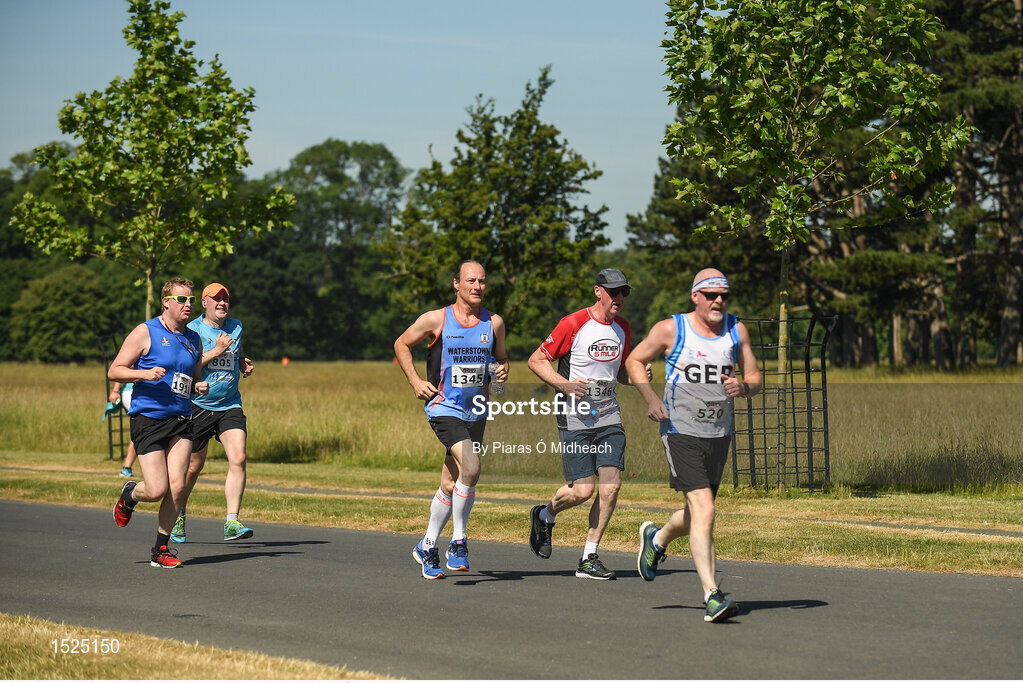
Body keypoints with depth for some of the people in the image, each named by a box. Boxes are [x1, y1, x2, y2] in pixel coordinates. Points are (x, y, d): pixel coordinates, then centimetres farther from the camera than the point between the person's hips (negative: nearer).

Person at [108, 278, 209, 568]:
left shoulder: (193, 339, 15)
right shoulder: (145, 332, -2)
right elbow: (114, 371, -3)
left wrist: (200, 387, 4)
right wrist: (145, 374, -19)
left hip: (181, 420, 5)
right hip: (148, 418, -5)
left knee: (177, 486, -8)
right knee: (157, 490, -10)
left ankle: (160, 550, 5)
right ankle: (130, 494, 25)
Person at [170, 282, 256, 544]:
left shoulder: (236, 327, 9)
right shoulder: (192, 331, -6)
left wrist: (244, 365, 8)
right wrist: (216, 351, -23)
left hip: (229, 406, 3)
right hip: (197, 406, -3)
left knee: (238, 458, -16)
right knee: (193, 466, 7)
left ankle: (232, 522, -17)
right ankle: (178, 517, 32)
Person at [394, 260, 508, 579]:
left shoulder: (494, 323, 5)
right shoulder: (436, 320, -5)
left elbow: (501, 358, 20)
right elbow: (401, 344, 8)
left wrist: (502, 370, -3)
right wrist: (415, 382, -2)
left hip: (476, 411, 4)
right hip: (444, 407, -4)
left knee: (451, 485, 8)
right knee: (470, 468, -24)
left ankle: (427, 547, 25)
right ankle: (458, 542, -10)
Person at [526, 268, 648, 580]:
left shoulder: (622, 328, 10)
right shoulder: (573, 324, -11)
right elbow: (536, 360, -6)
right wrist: (564, 384, -20)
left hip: (609, 416, 6)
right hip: (575, 418, -6)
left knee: (611, 486, -6)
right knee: (582, 490, -11)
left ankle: (589, 559, 4)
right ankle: (544, 516, 23)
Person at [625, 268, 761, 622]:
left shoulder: (736, 331, 6)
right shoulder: (671, 330, -4)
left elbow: (755, 378, 10)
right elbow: (634, 360, 7)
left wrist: (743, 386, -14)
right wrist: (650, 397, -9)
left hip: (719, 434, 5)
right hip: (681, 431, -5)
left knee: (696, 514, 16)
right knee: (704, 511, -18)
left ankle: (657, 539, 50)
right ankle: (712, 596, -20)